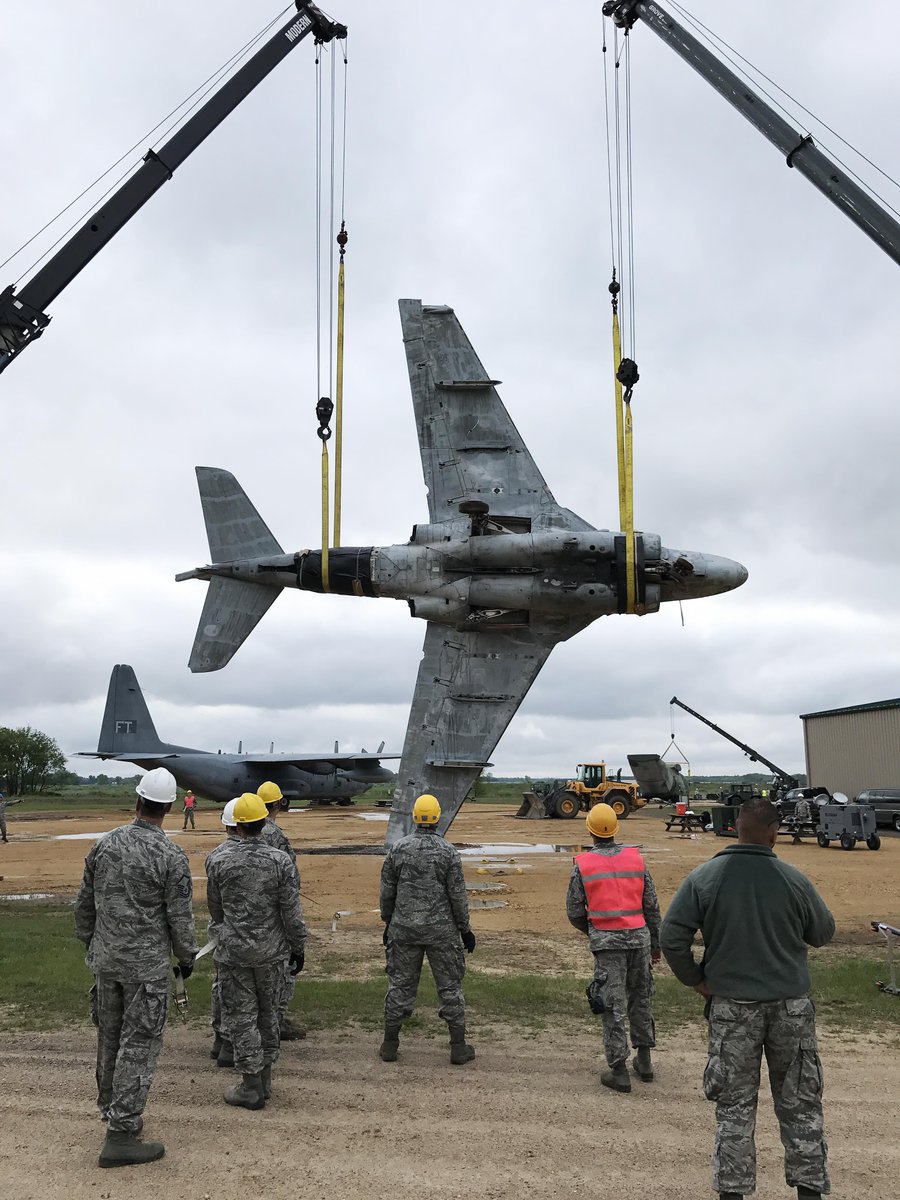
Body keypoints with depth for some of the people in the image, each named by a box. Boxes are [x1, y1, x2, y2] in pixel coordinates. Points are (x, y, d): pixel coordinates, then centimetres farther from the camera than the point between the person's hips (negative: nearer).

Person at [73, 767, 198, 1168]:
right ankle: (121, 1134, 5)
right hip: (147, 964, -6)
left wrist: (89, 941, 23)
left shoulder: (105, 844, -3)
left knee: (109, 1037, 19)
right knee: (138, 1045, 2)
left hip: (106, 958, 6)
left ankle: (111, 1108, 36)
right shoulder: (171, 857, -18)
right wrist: (187, 957, 6)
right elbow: (180, 917, -12)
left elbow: (85, 902, 7)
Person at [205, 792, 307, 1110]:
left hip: (233, 951, -2)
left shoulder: (218, 860, -10)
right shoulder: (280, 860, -11)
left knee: (241, 1016, 7)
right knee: (268, 1012, 17)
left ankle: (252, 1087, 12)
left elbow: (214, 907, 5)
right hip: (270, 950, 2)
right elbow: (291, 911, -8)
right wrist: (298, 947, 5)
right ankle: (264, 1080, 27)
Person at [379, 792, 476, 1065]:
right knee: (450, 986, 8)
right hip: (441, 930, -2)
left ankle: (390, 1044, 18)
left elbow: (386, 891, 4)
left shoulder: (397, 849, -3)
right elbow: (457, 895, -6)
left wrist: (388, 923, 17)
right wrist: (465, 929, 5)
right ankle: (458, 1047, 13)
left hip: (403, 928, 2)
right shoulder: (448, 852, -9)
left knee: (400, 984, 12)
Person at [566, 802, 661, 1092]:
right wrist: (655, 943, 15)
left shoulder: (582, 864, -6)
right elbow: (651, 905, 5)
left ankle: (619, 1071, 6)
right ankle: (644, 1061, 28)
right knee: (640, 1000, 19)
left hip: (607, 942, -3)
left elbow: (574, 911, -2)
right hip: (638, 937, 3)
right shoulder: (635, 858, 1)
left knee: (613, 1006, 3)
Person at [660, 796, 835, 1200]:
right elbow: (823, 933, 5)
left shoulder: (704, 878, -9)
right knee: (799, 1103, 16)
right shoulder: (794, 880, -8)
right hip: (791, 1005, 0)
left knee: (735, 1105, 11)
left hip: (731, 1005, 0)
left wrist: (696, 980, 2)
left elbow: (672, 936, -10)